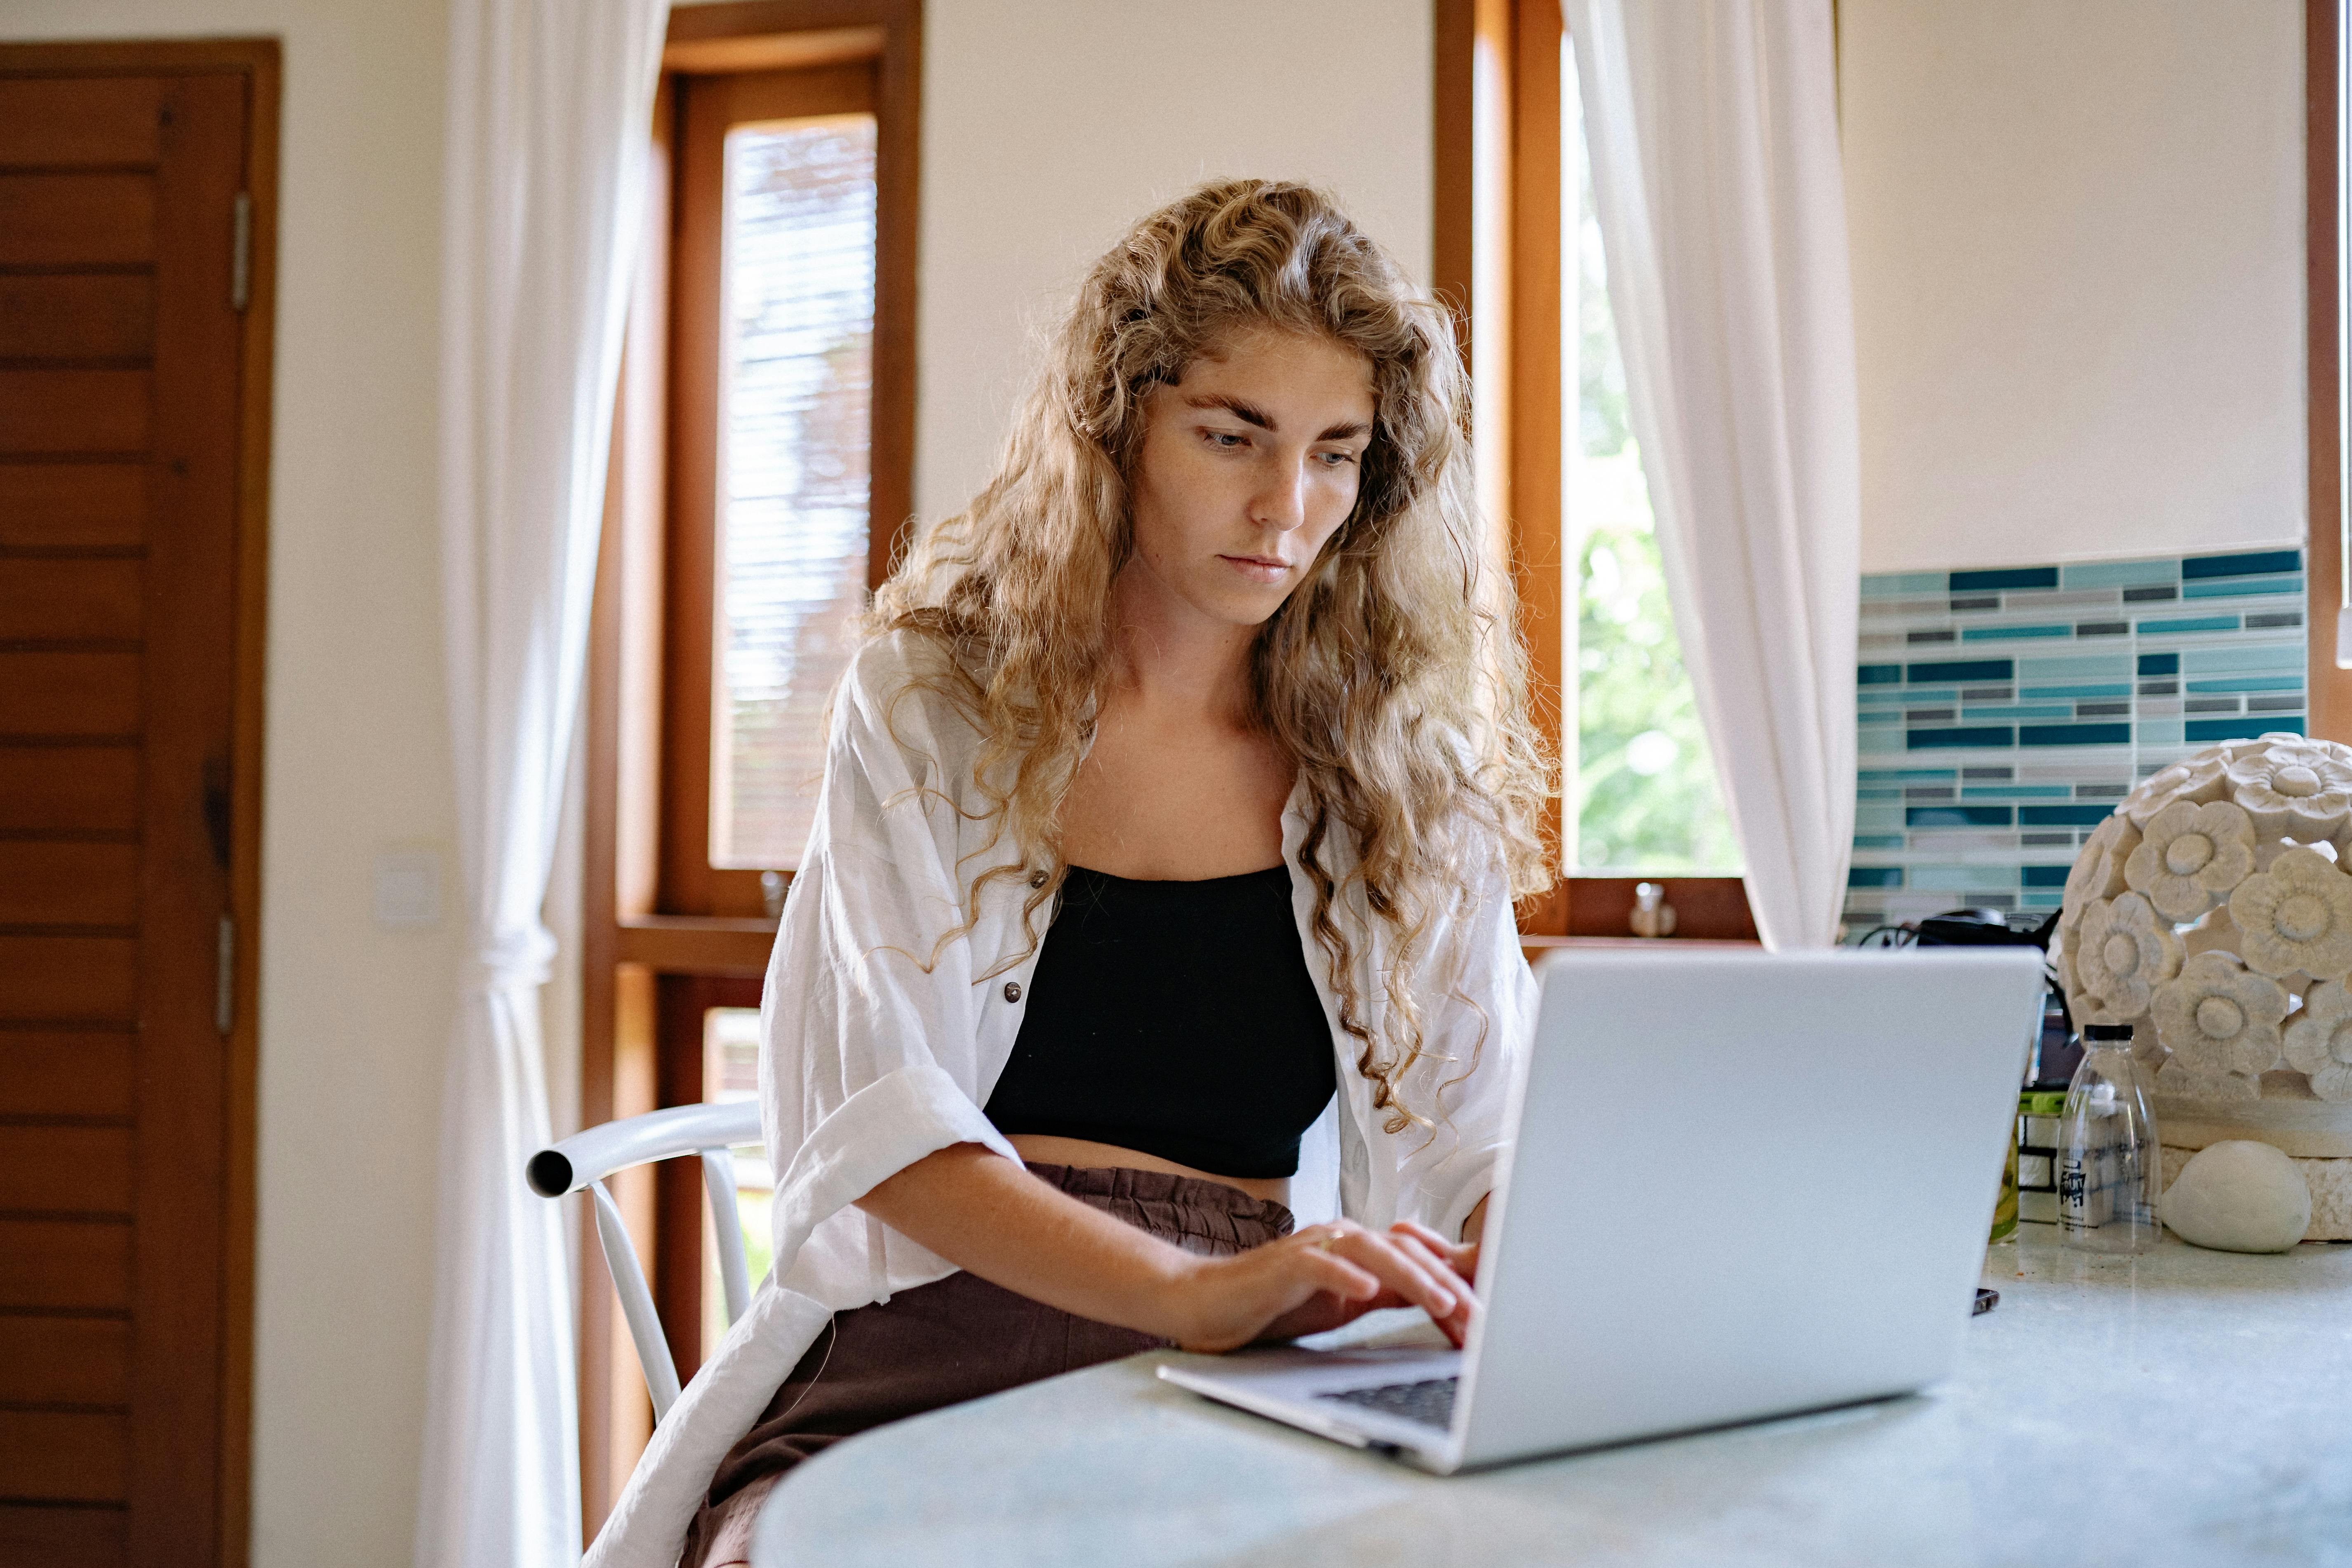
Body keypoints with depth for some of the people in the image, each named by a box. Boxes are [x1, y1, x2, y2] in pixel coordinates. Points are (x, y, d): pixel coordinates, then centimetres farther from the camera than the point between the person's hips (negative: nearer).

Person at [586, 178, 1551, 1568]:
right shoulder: (930, 699, 5)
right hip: (919, 1368, -2)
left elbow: (1475, 1137, 8)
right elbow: (878, 1117, -7)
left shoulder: (1402, 767, 10)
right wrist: (1191, 1289, -24)